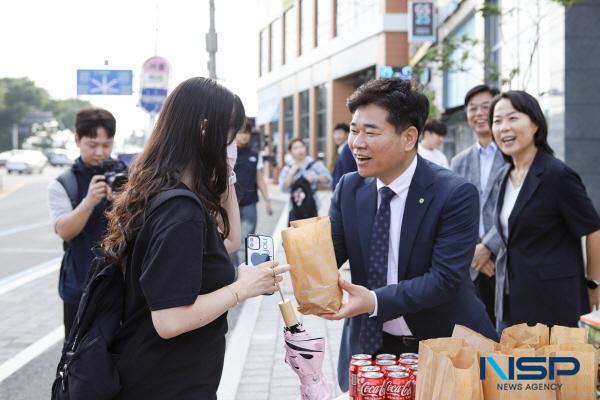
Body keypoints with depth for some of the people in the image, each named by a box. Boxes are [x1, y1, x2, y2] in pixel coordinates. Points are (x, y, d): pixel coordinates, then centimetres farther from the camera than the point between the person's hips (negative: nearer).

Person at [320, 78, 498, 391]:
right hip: (370, 343, 4)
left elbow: (445, 278, -23)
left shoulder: (455, 194, -18)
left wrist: (375, 301, -33)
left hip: (444, 345, -3)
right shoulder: (349, 188, -2)